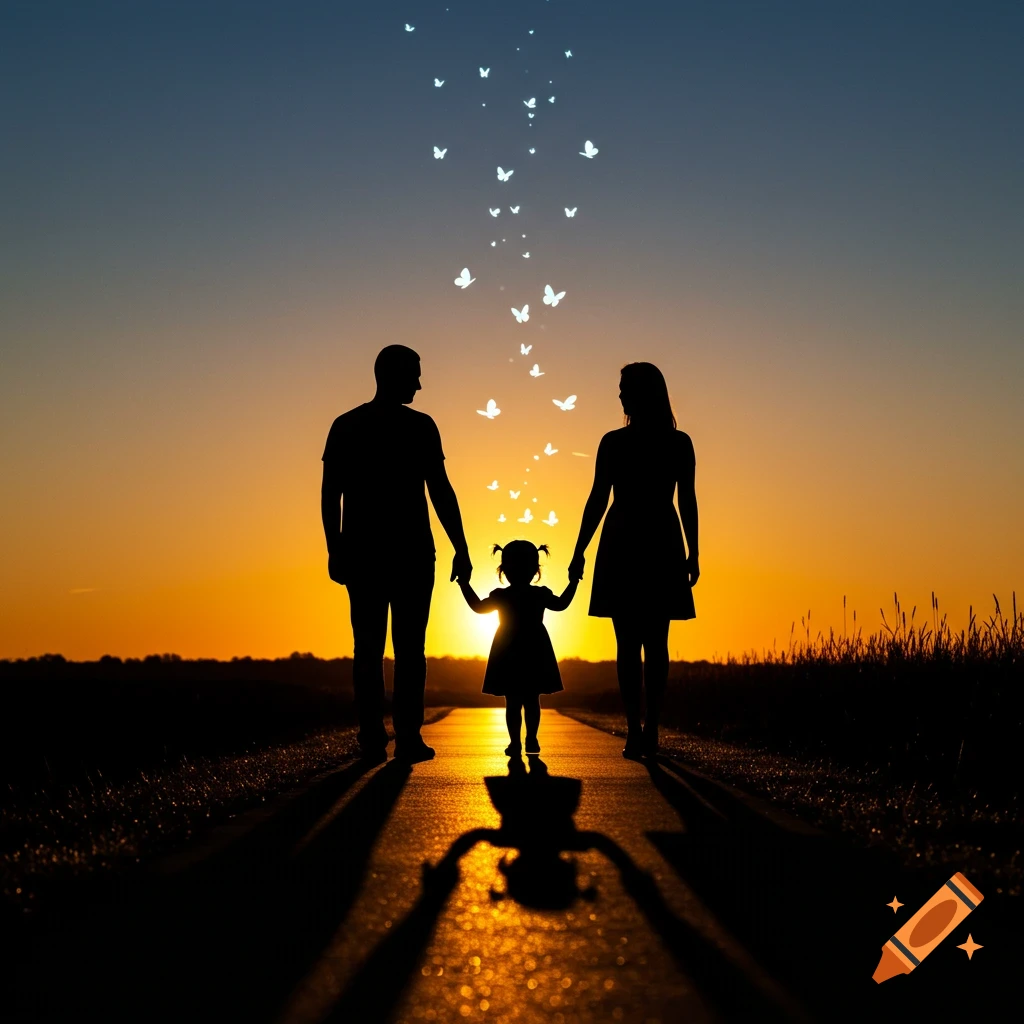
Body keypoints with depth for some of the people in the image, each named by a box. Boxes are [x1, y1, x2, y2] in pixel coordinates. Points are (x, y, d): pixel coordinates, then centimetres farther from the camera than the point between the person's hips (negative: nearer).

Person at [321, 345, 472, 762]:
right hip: (411, 552, -3)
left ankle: (372, 739, 0)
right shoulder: (419, 426, -4)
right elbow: (441, 492, -6)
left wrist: (335, 549, 8)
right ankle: (408, 737, -5)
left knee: (368, 647, 5)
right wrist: (461, 550, -3)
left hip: (361, 552, 3)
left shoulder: (344, 426, 7)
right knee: (409, 646, 0)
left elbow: (330, 494, 4)